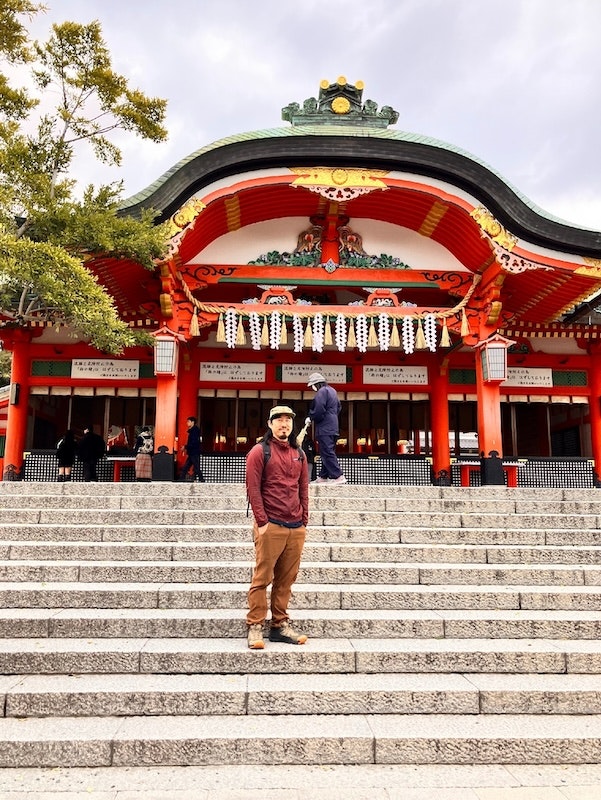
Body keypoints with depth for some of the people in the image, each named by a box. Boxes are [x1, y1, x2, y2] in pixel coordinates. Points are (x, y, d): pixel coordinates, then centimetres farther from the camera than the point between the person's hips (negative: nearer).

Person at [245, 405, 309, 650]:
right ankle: (255, 627, 9)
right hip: (270, 526, -5)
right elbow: (253, 489, -6)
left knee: (286, 579, 9)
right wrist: (262, 522, -11)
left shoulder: (299, 454, 15)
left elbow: (303, 490, 17)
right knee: (262, 578, 0)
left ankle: (279, 625, 20)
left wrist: (304, 522, 11)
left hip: (296, 528, 5)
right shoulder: (259, 451, -1)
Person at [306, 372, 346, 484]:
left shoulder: (322, 392, -12)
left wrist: (310, 418, -2)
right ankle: (323, 476, 18)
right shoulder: (332, 390, 19)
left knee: (327, 453, -11)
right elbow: (339, 407, 24)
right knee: (327, 452, 12)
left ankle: (338, 476, -15)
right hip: (333, 427, 10)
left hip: (324, 428, -10)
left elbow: (318, 411, -19)